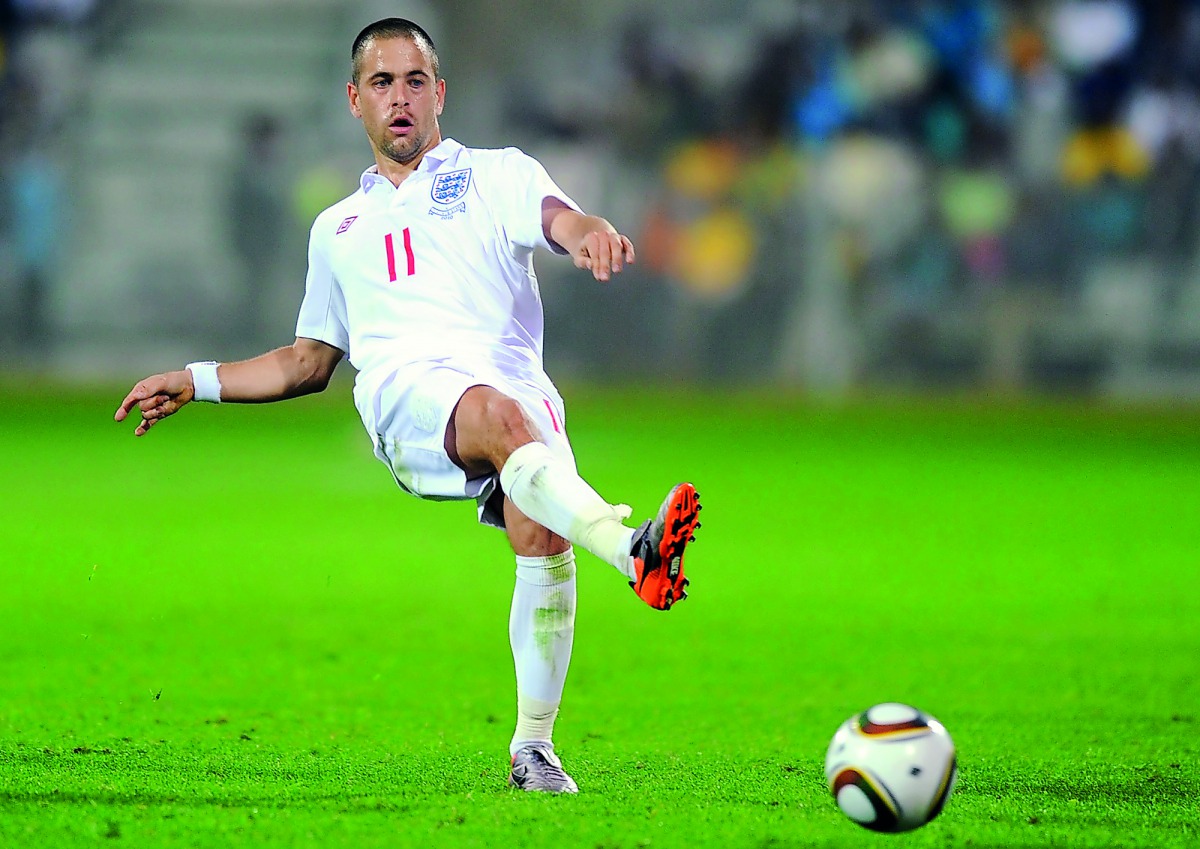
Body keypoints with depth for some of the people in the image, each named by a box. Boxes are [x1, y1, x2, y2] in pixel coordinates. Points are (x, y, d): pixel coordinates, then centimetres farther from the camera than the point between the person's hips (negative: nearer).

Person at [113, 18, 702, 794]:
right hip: (406, 387, 0)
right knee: (502, 417, -37)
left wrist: (590, 234, -26)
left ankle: (533, 748, -16)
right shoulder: (339, 228, 33)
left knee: (544, 535, -28)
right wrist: (197, 382, 29)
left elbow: (560, 218, -1)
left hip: (510, 376, 0)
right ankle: (632, 549, -60)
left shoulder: (497, 175, 21)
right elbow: (309, 360, 40)